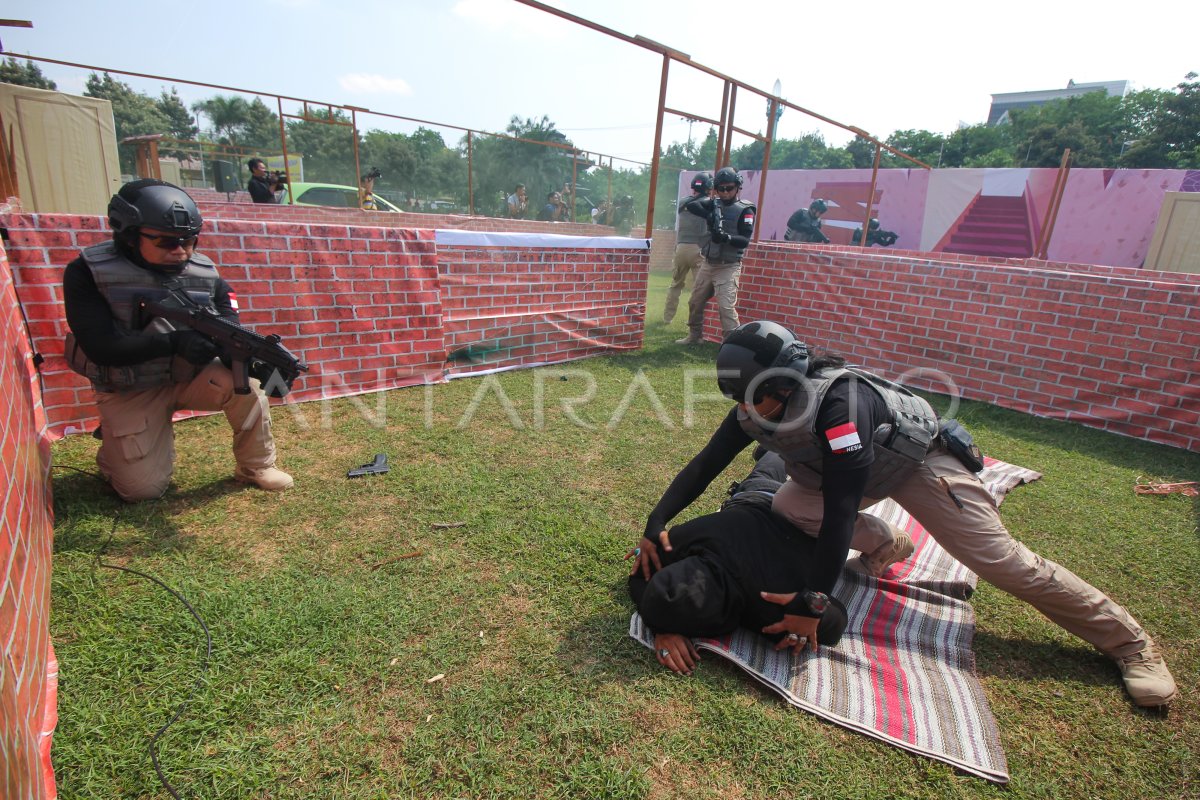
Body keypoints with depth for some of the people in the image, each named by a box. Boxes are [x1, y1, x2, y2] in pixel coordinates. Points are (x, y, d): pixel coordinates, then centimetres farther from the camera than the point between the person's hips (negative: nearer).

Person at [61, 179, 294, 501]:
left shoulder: (204, 274, -6)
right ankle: (114, 446, 30)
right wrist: (174, 342, -35)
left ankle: (256, 467, -8)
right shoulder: (88, 273, -15)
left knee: (244, 382, -29)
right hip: (130, 391, -2)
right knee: (145, 488, -6)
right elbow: (100, 347, -23)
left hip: (191, 377, 2)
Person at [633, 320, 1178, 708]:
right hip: (847, 471, 6)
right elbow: (705, 465, -15)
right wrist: (655, 525, -24)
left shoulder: (838, 405, -42)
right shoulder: (753, 408, -20)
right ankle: (884, 544, 12)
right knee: (787, 507, -15)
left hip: (919, 461, -6)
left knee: (1004, 563, -5)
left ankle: (1128, 643, 19)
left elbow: (840, 511, -43)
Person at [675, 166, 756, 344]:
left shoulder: (745, 210, -6)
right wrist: (709, 216, -23)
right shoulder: (714, 203, 8)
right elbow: (691, 205, -7)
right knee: (695, 302, 15)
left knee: (726, 307, -17)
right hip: (707, 263, 6)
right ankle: (694, 336, 32)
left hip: (728, 267, -6)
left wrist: (727, 237, -33)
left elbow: (745, 241, -14)